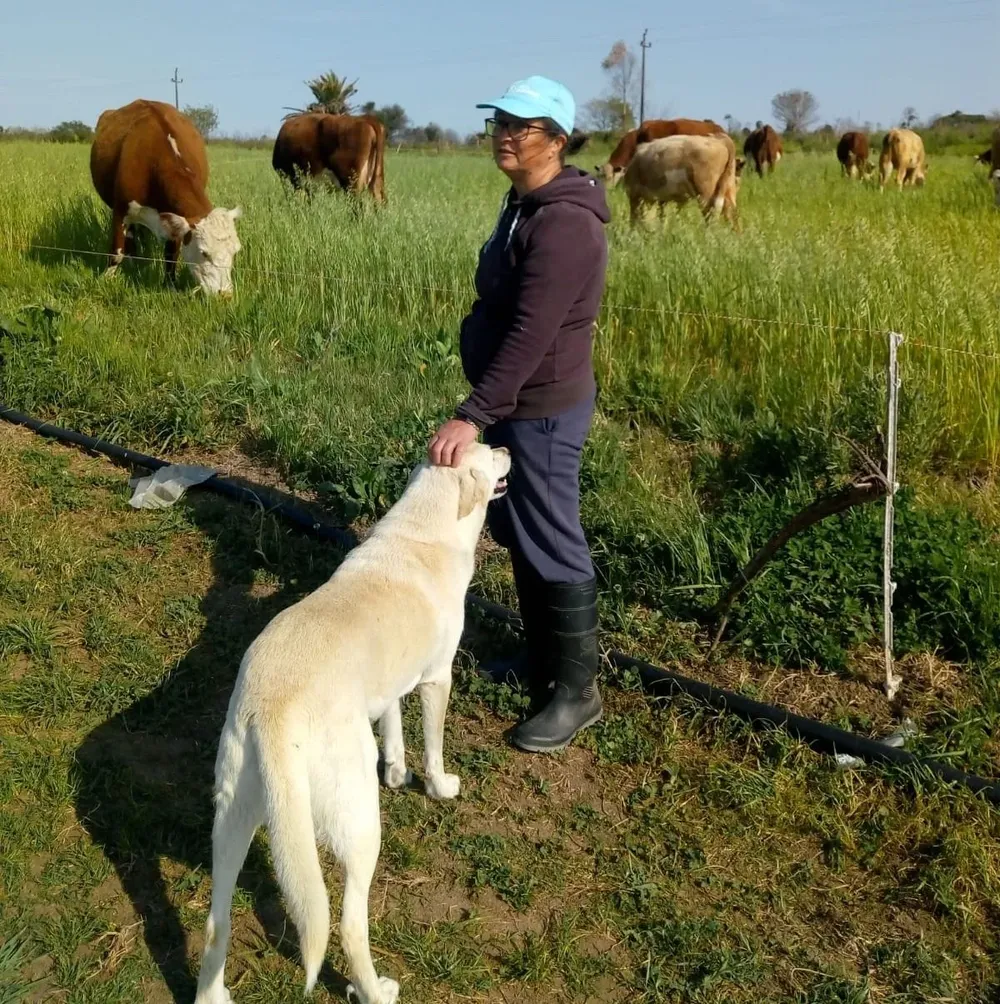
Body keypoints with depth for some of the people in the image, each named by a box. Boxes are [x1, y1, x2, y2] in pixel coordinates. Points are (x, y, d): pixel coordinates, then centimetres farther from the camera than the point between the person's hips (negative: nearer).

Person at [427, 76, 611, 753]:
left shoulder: (564, 221, -23)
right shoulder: (524, 203, 10)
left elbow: (530, 335, -29)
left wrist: (473, 416, -32)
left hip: (543, 410, -10)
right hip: (516, 402, 10)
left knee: (554, 549, 0)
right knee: (518, 536, 20)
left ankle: (578, 691, 14)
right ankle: (543, 656, 37)